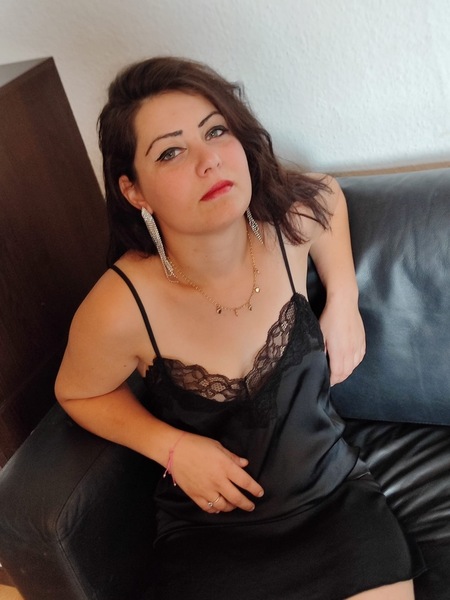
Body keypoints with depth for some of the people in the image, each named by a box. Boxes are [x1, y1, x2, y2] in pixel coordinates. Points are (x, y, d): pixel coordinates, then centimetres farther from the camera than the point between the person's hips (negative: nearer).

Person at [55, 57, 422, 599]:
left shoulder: (288, 219, -17)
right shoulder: (122, 309, -26)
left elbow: (327, 191, 9)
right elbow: (77, 393, -4)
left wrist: (343, 301, -1)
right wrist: (173, 447, -17)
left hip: (335, 494, 3)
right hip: (209, 531, -2)